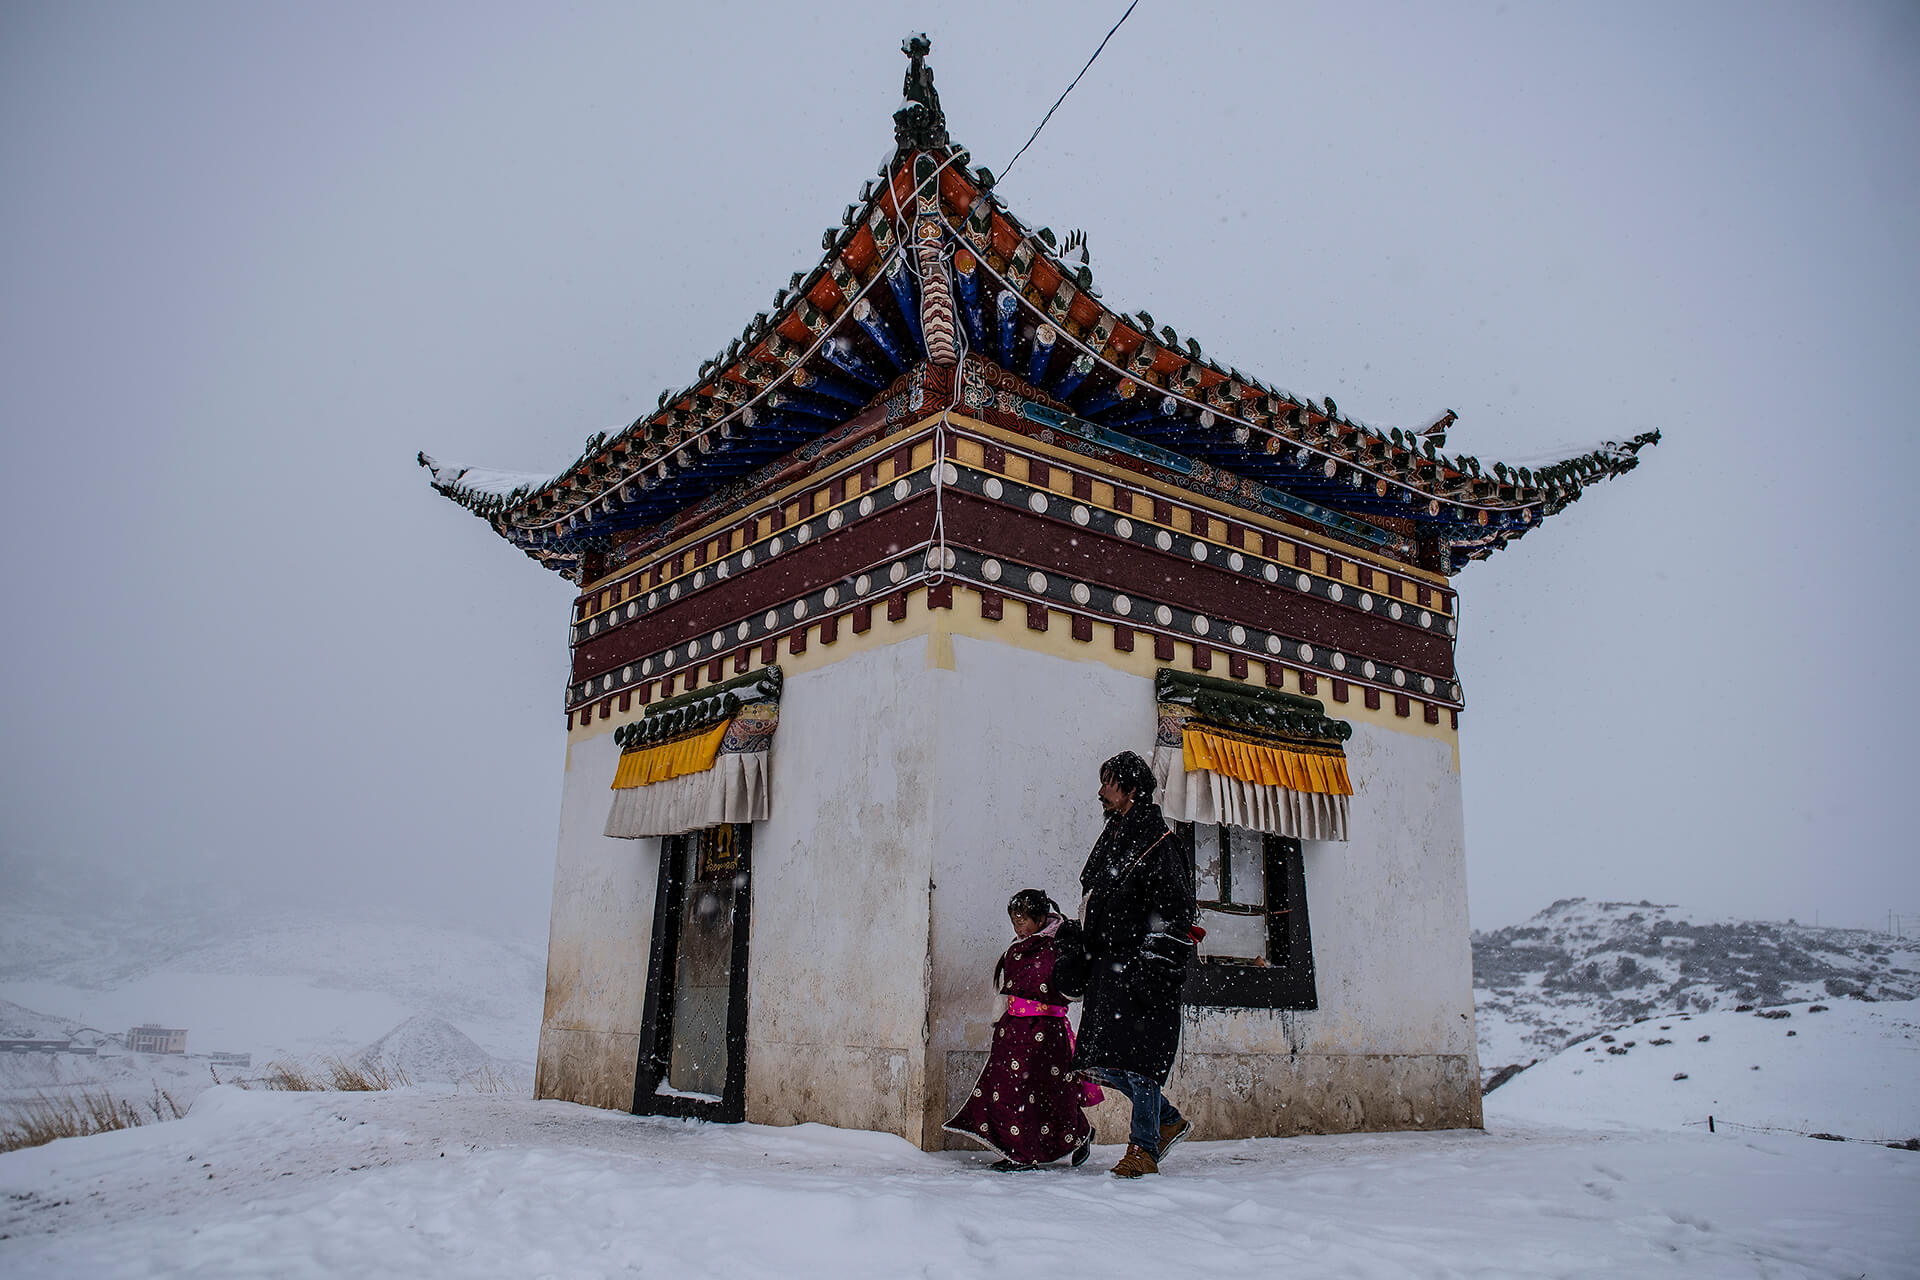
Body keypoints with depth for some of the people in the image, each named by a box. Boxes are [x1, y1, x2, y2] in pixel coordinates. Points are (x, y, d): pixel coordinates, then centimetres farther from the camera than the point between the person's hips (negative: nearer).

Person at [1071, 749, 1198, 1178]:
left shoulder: (1157, 839, -8)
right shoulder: (1112, 837, 19)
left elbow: (1172, 911, -13)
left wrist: (1148, 963, -18)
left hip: (1145, 965, -9)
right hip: (1109, 965, 9)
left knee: (1136, 1056, -8)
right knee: (1103, 1060, 5)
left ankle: (1144, 1149, 2)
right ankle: (1170, 1120, 22)